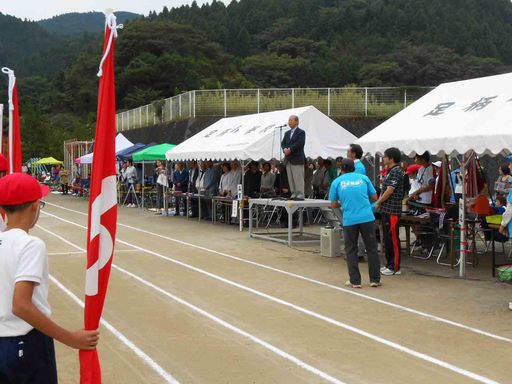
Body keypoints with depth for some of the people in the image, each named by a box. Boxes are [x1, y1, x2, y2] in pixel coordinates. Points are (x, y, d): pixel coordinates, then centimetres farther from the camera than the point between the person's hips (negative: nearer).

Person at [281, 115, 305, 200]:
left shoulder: (301, 132, -2)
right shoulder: (287, 133, 20)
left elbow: (300, 143, -14)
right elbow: (283, 143, 13)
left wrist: (290, 149, -17)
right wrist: (285, 149, -8)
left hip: (297, 159, -7)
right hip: (288, 160, 7)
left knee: (298, 178, -8)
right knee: (291, 179, 7)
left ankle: (300, 195, -7)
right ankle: (294, 194, 11)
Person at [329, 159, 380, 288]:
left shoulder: (337, 182, 6)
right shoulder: (363, 178, 9)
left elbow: (333, 204, 9)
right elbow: (374, 197, 13)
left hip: (349, 220, -1)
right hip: (367, 218, 1)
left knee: (351, 251, 11)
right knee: (371, 249, 10)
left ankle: (355, 281, 10)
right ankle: (375, 279, 14)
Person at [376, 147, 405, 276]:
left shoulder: (396, 172, -15)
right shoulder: (390, 171, 16)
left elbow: (389, 191, -20)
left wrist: (378, 202, -9)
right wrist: (380, 202, 8)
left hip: (392, 211, -10)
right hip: (386, 210, 10)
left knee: (393, 239, -4)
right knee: (387, 238, 14)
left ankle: (395, 267, 1)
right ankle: (389, 264, 22)